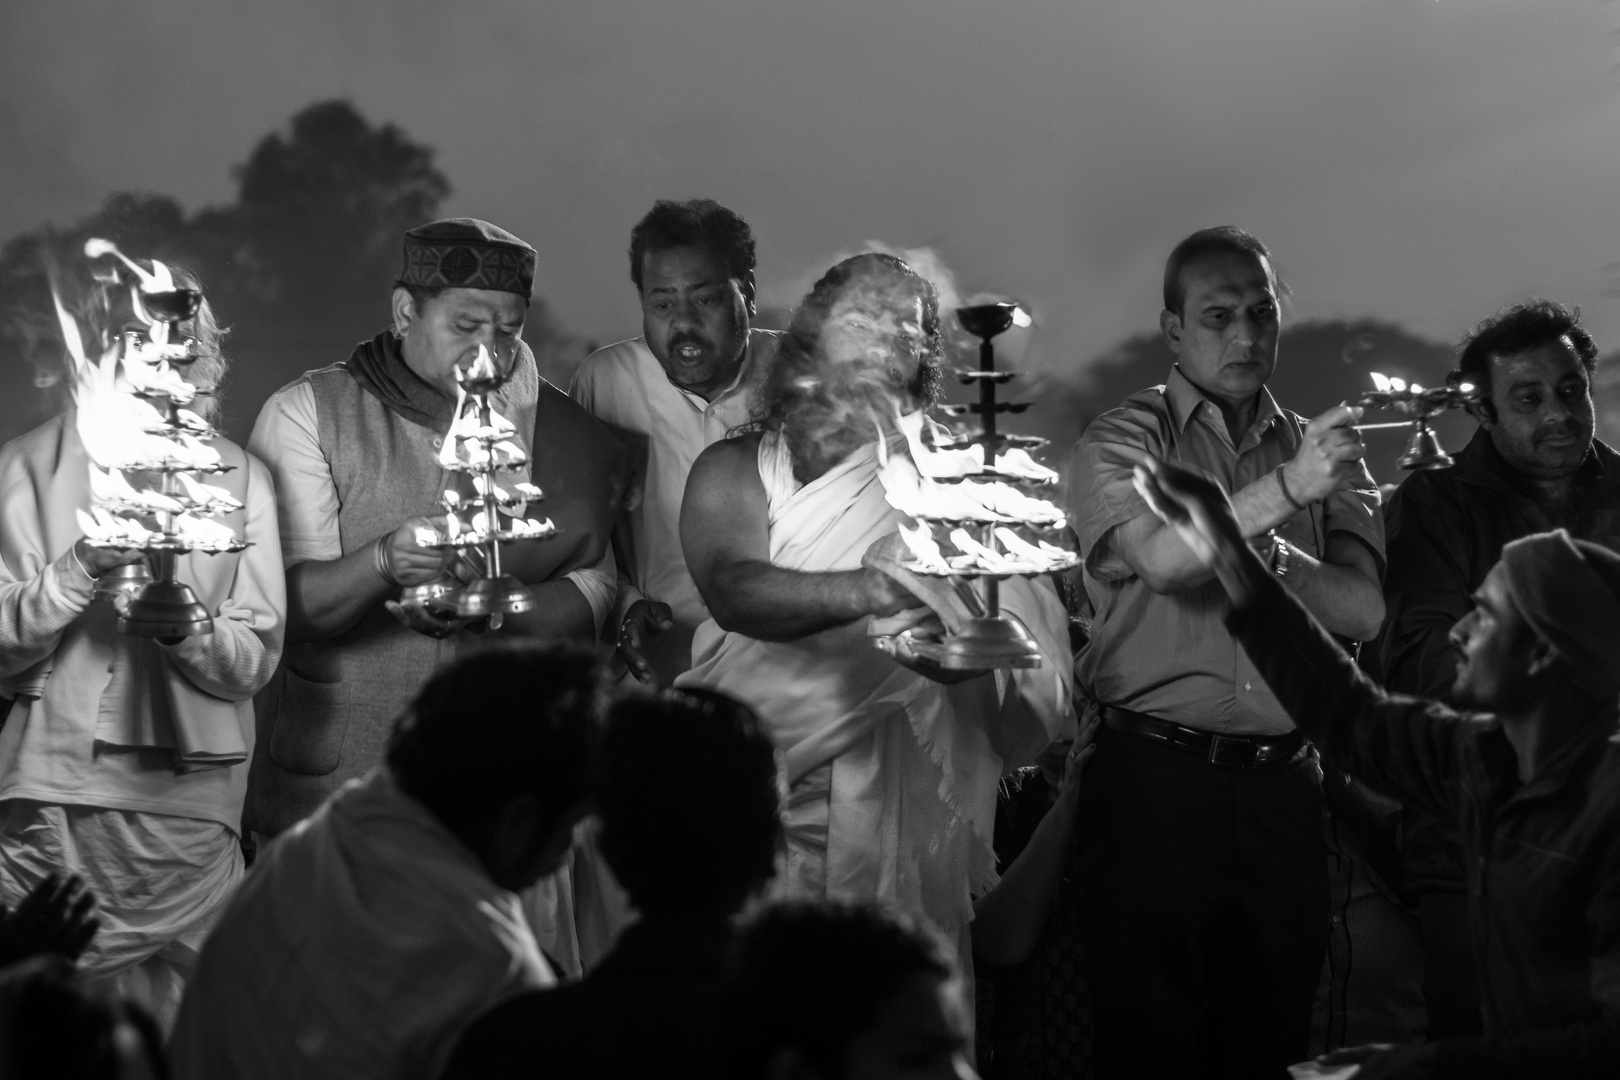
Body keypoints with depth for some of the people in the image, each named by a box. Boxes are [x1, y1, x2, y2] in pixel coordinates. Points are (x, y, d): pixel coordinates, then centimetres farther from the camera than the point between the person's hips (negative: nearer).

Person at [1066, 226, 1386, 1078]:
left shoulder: (1321, 450, 13)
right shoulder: (1121, 442, 3)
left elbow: (1361, 609, 2)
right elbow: (1162, 558, -17)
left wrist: (1265, 551, -11)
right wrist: (1284, 490, -24)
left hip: (1284, 787, 3)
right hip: (1155, 778, -3)